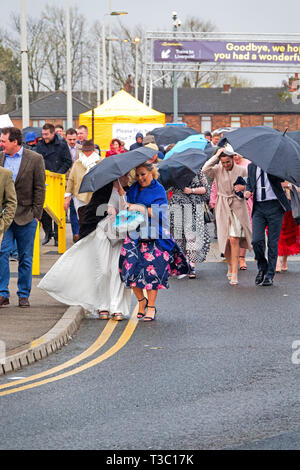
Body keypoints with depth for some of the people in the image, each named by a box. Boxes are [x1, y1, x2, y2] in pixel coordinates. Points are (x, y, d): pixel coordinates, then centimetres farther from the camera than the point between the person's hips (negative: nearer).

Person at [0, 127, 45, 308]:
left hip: (26, 216, -2)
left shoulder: (35, 159, -3)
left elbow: (39, 188, -2)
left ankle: (24, 295, 15)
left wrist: (36, 214, -7)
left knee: (25, 257, 6)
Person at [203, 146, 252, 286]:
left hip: (238, 206, -2)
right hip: (223, 207, 2)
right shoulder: (217, 170, 0)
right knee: (225, 239, 4)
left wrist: (243, 187, -10)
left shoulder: (242, 170, 1)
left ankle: (234, 273, -11)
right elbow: (205, 170, -19)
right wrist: (216, 155, -15)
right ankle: (230, 265, 27)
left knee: (234, 239, -11)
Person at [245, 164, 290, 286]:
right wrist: (248, 191, 2)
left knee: (273, 243, 0)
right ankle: (262, 267, 16)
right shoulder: (251, 166, 13)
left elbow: (281, 179, -13)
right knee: (256, 241, -9)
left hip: (274, 206, -3)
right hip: (258, 207, 3)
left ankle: (269, 275, 9)